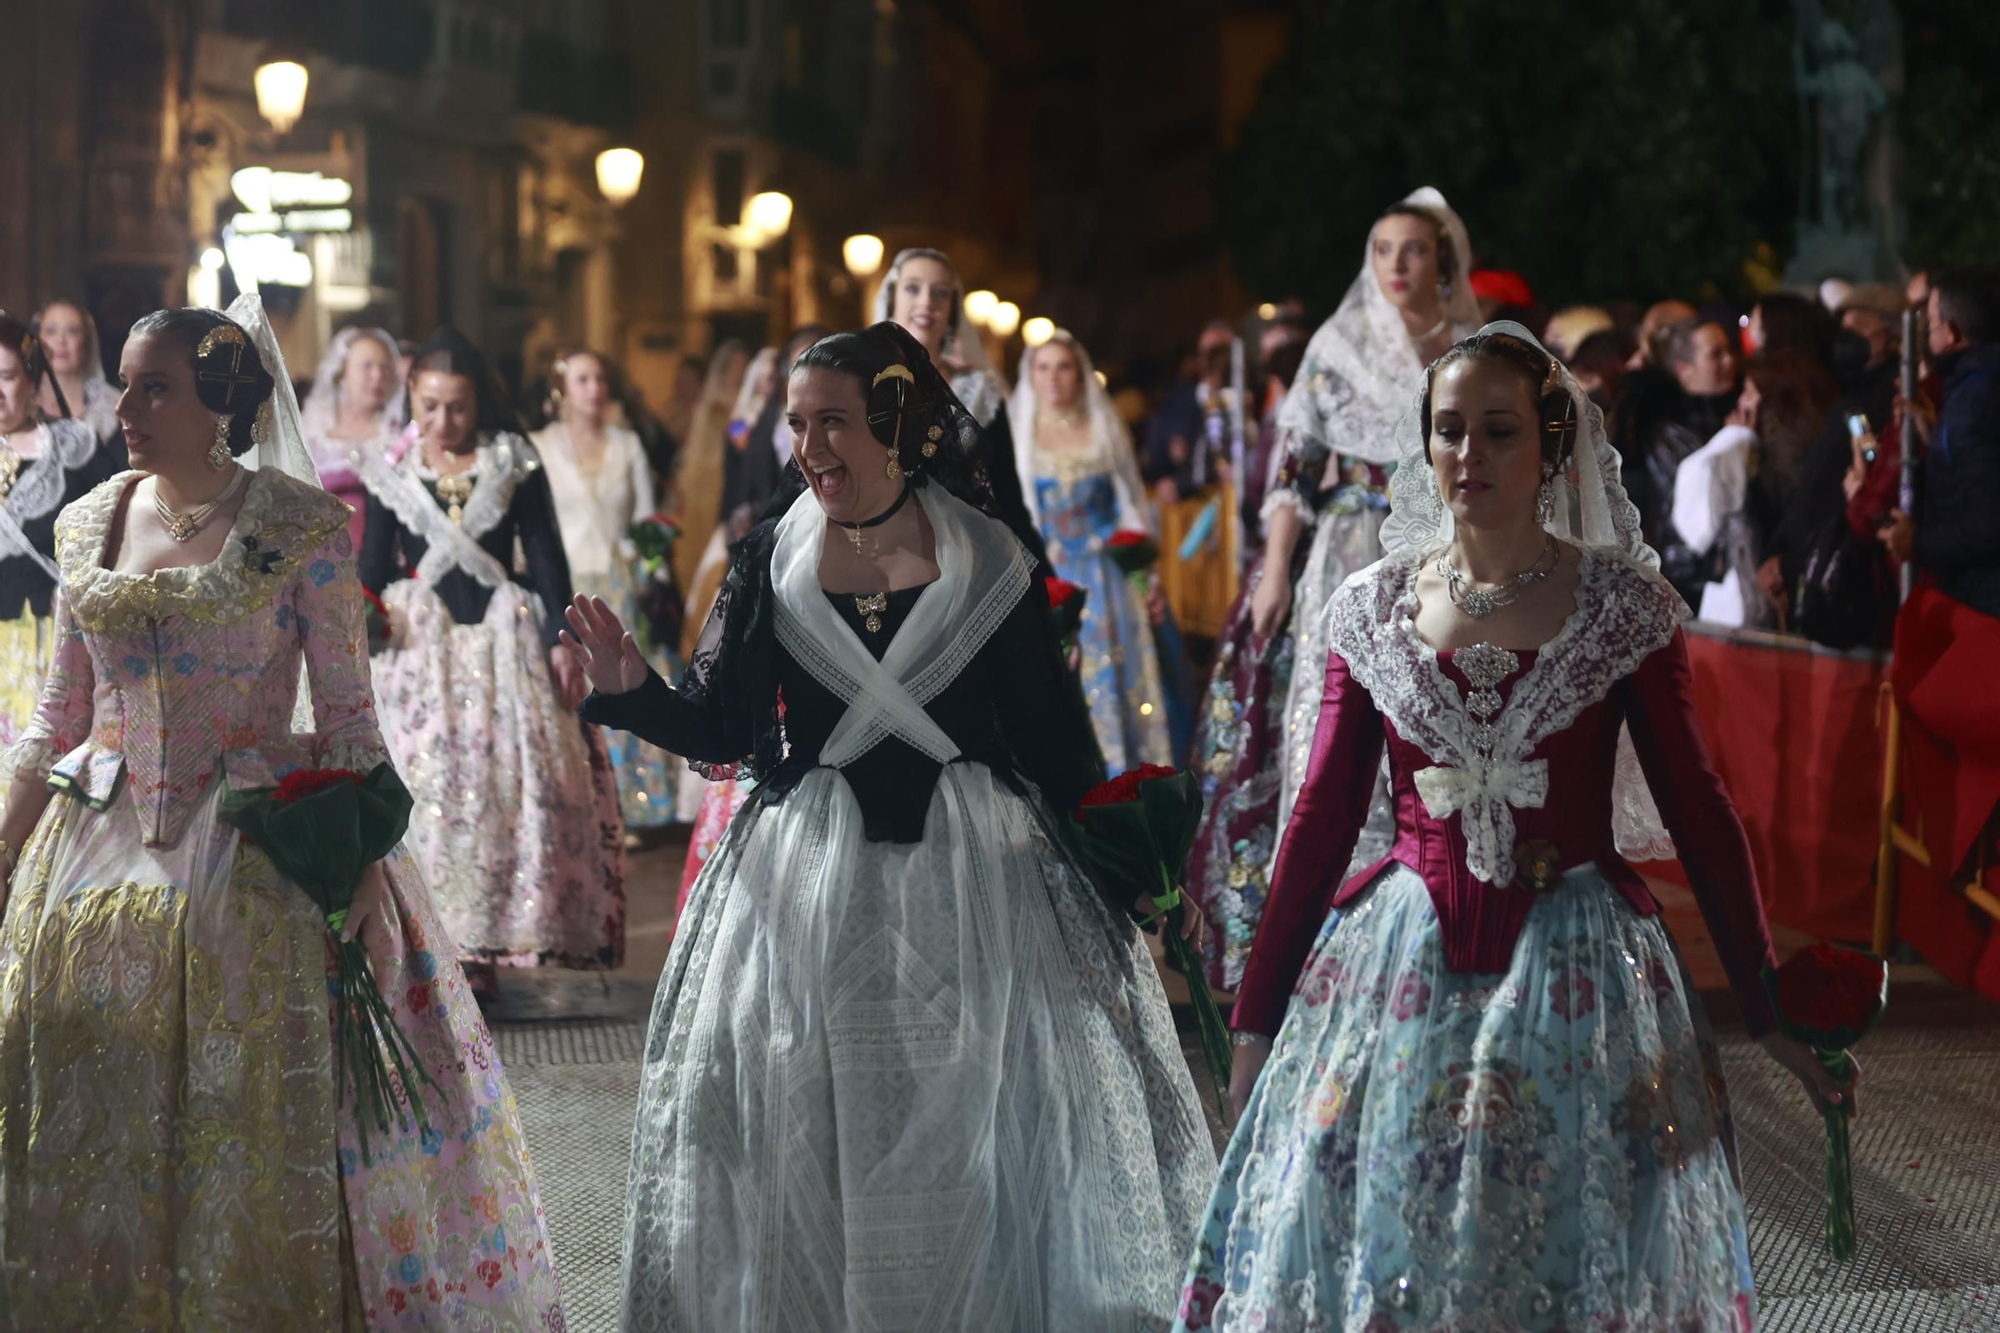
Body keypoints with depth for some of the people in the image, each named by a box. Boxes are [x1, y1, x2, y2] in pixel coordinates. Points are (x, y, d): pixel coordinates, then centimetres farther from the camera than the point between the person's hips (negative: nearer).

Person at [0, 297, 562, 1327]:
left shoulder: (304, 526, -6)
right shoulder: (90, 524, 7)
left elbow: (346, 712, -6)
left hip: (252, 858, -4)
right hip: (99, 850, 4)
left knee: (259, 1129, -1)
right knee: (90, 1132, 7)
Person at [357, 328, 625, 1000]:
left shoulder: (514, 464, 3)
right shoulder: (391, 474, 6)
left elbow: (547, 558, 3)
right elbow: (376, 567, 8)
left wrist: (560, 639, -4)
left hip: (503, 641, 0)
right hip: (420, 645, 0)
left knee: (510, 781, -7)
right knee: (427, 784, -7)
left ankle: (481, 948, -1)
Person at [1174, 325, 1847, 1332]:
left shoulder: (1623, 603, -2)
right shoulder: (1372, 608, 4)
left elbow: (1694, 805, 0)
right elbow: (1323, 816, 7)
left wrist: (1767, 1012, -1)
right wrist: (1256, 1017, 7)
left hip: (1576, 969, -2)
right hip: (1402, 970, 2)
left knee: (1569, 1251, 3)